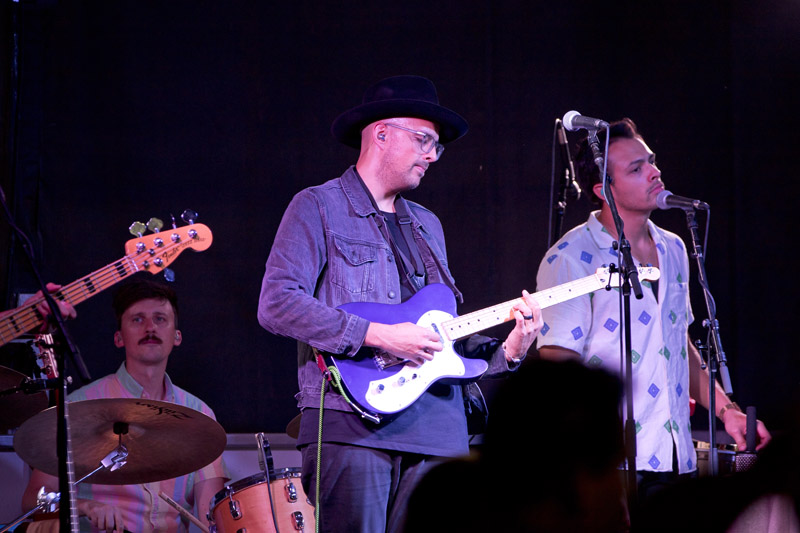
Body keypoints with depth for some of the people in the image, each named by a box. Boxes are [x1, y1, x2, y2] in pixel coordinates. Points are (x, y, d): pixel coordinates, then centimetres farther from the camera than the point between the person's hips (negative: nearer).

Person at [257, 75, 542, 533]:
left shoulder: (428, 225, 26)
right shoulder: (317, 208, 3)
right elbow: (277, 305, -11)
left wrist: (506, 352, 6)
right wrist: (377, 335, -15)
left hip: (435, 434, 7)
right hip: (351, 428, -6)